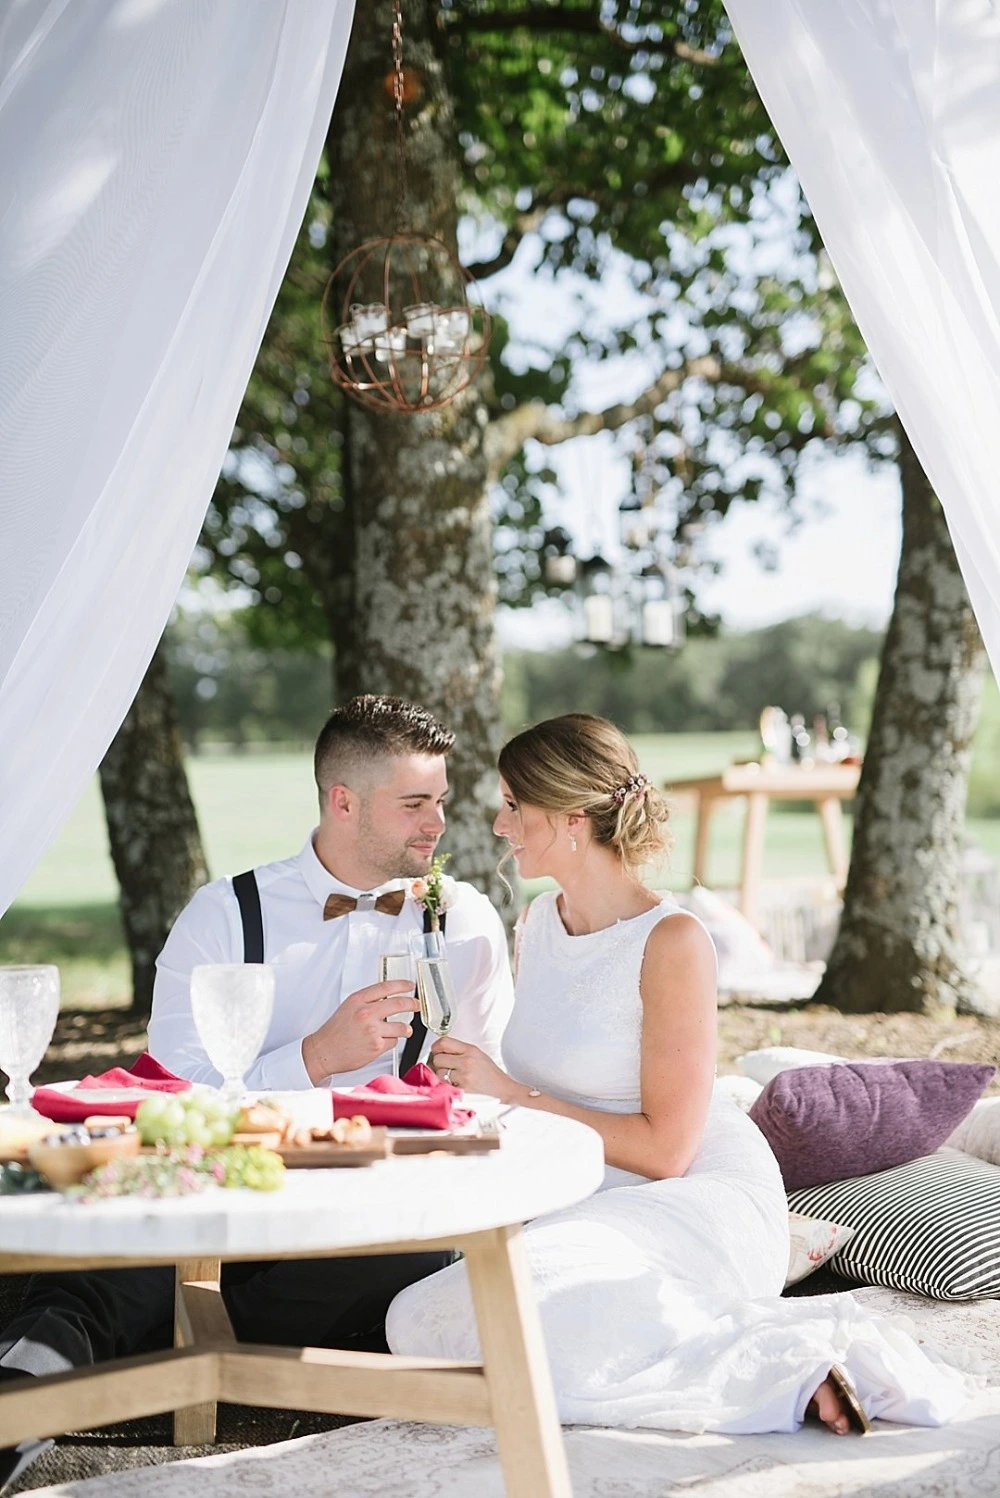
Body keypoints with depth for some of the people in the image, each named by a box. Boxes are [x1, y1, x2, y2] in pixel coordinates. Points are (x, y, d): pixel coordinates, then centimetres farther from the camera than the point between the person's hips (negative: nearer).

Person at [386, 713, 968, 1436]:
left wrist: (508, 1093, -14)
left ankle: (799, 1357, -21)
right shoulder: (538, 923, 11)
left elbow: (664, 1148, -16)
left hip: (704, 1205, -8)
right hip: (585, 1206, 8)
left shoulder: (672, 943, -13)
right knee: (425, 1318, -19)